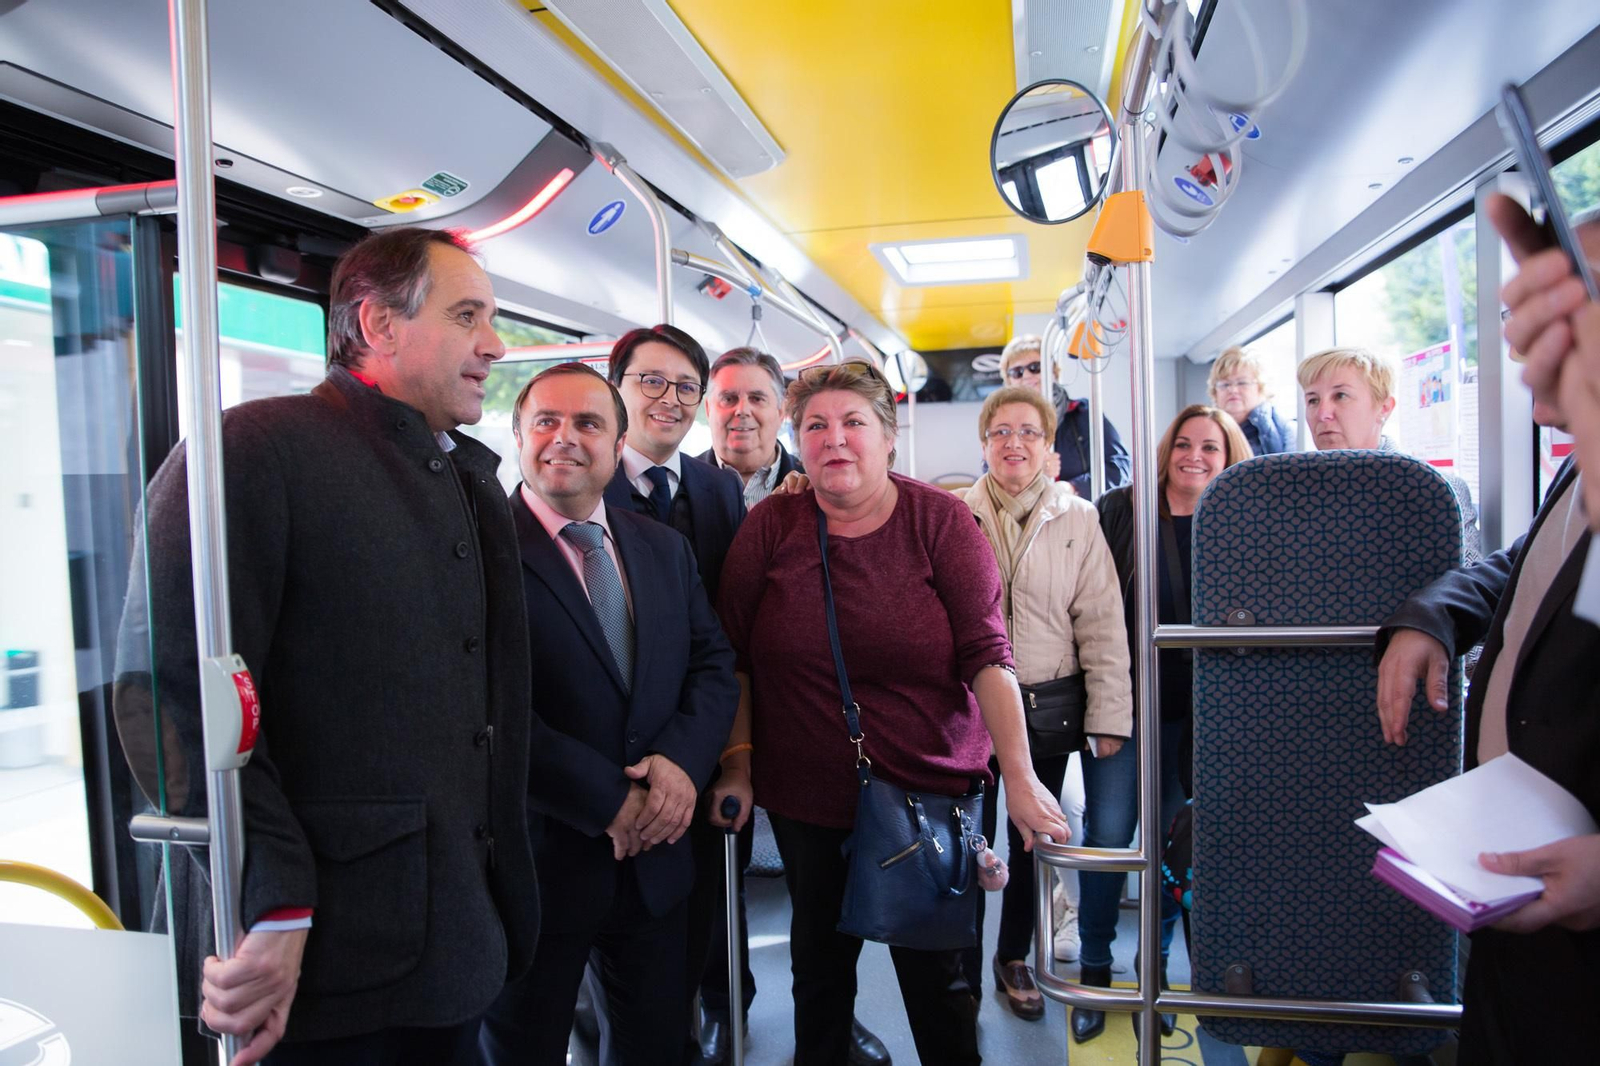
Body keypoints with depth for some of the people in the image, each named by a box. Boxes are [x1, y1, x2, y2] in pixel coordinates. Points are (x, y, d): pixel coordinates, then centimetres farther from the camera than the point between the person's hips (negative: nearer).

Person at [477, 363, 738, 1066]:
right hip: (534, 858, -5)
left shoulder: (665, 548, 8)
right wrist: (608, 802, -20)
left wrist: (683, 758, -12)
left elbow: (714, 665, 6)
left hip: (655, 857, 5)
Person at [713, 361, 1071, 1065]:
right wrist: (737, 762, -1)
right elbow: (734, 655, 1)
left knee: (933, 968, 7)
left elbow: (987, 653, -13)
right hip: (805, 792, 2)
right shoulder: (771, 526, -4)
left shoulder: (941, 520, -7)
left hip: (929, 787, -1)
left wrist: (1020, 777, -17)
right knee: (819, 956, 19)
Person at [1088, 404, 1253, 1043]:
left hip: (1193, 705, 2)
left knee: (1174, 834, 11)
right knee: (1108, 831, -2)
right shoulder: (1120, 512, -3)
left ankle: (1155, 966, 29)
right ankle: (1094, 968, 17)